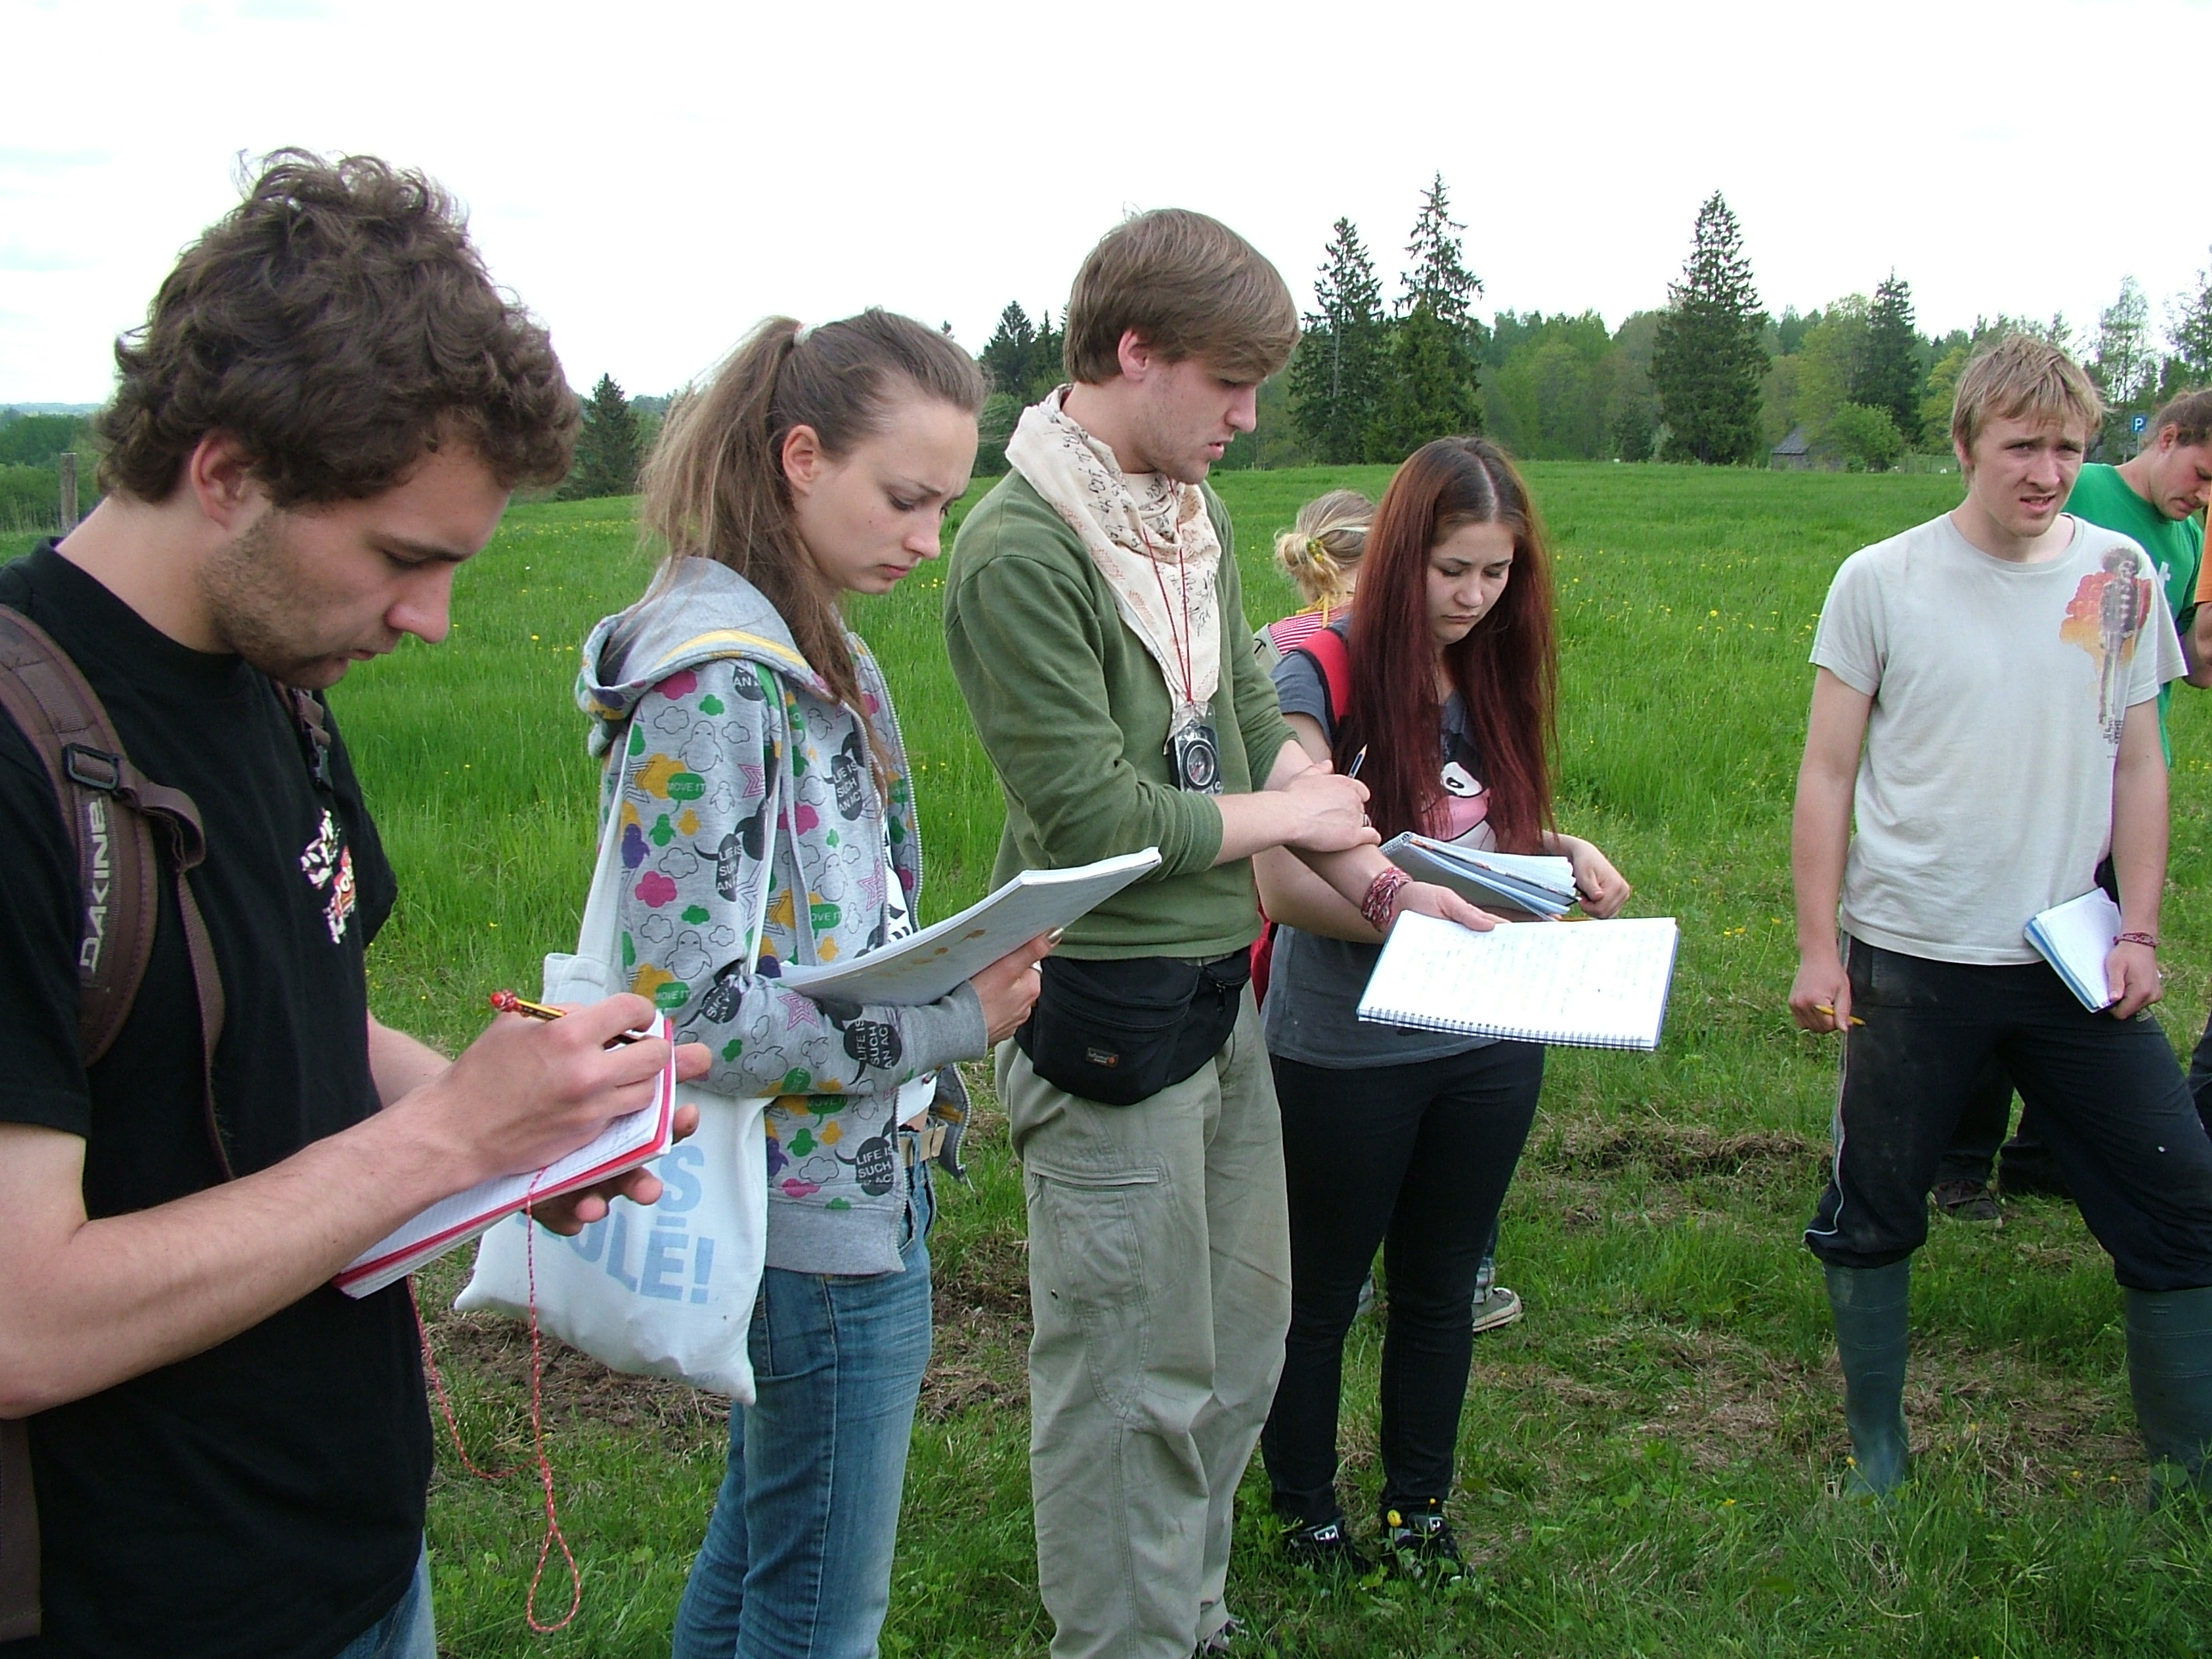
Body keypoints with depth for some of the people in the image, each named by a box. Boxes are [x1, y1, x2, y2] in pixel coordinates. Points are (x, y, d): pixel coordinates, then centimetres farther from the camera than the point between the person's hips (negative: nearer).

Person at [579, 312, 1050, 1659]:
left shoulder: (810, 649, 8)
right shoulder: (715, 678, -22)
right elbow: (692, 1010, -24)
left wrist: (964, 966, 5)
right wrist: (950, 1019, -23)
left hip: (857, 1179, 10)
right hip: (822, 1209, -10)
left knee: (762, 1542, 25)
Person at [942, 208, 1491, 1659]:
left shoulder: (1197, 514, 8)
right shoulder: (1019, 549, -20)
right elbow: (1091, 812, -22)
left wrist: (1380, 881, 4)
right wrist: (1287, 816, -8)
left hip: (1223, 987, 9)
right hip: (1110, 1010, -9)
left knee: (1242, 1336, 21)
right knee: (1136, 1381, 6)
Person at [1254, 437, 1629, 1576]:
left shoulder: (1490, 674, 4)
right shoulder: (1324, 674, -16)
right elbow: (1284, 882, -22)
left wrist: (1566, 854, -3)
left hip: (1490, 1046, 6)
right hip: (1344, 1049, -6)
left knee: (1441, 1289, 20)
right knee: (1319, 1295, 13)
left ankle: (1418, 1505, 39)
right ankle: (1305, 1510, 35)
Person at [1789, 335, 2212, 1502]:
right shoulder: (1881, 582, -5)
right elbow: (1828, 774, -2)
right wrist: (1817, 947, -6)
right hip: (1911, 963, -2)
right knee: (1874, 1215, 8)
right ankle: (1875, 1451, 27)